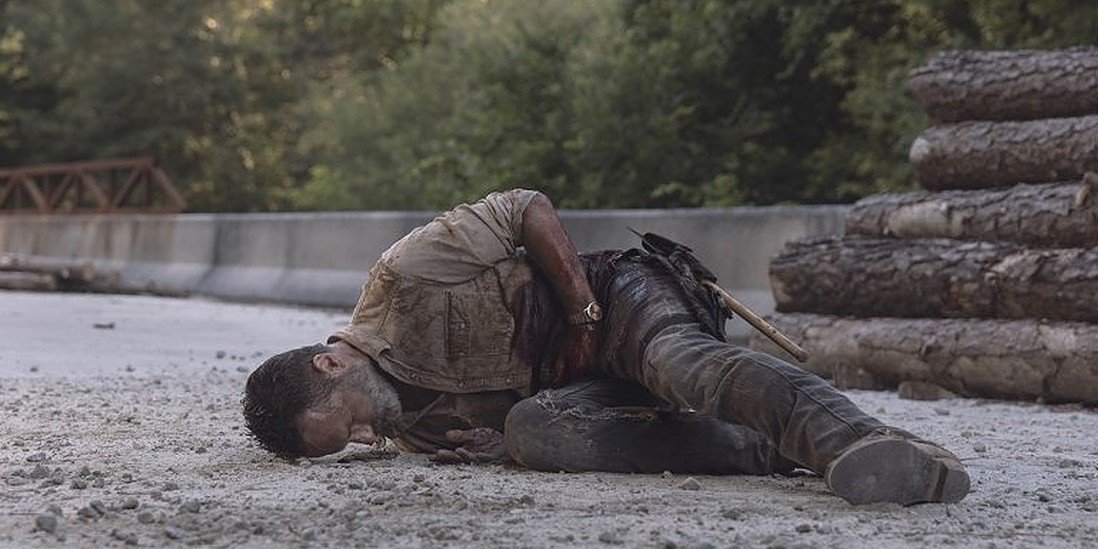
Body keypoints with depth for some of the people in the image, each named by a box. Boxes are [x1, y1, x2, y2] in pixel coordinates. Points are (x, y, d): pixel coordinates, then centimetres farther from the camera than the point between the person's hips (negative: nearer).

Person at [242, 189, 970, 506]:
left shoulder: (403, 279, -17)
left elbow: (530, 208, -11)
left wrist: (584, 316, -13)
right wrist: (508, 443, -11)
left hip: (615, 300, -5)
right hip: (574, 386, 5)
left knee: (687, 366, -38)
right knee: (534, 428, -29)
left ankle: (857, 442, -62)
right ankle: (768, 449, -30)